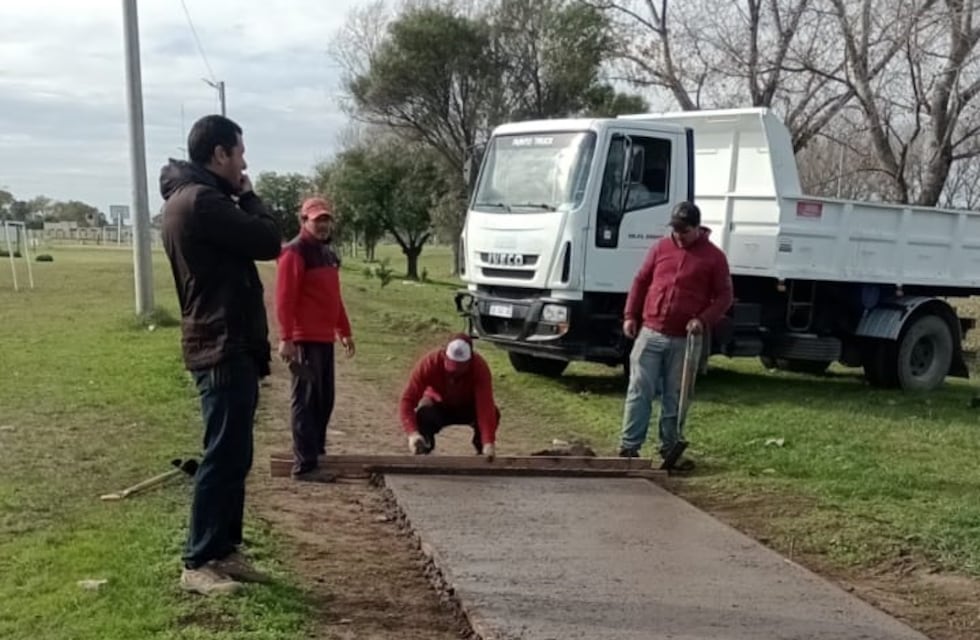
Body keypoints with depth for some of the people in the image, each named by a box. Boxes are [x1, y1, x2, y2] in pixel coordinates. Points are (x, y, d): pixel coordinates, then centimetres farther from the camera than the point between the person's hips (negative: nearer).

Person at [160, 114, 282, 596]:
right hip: (223, 348, -11)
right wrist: (248, 196, -3)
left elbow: (246, 242, 20)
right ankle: (199, 563, 1)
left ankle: (223, 550, 21)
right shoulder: (200, 201, -17)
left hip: (226, 344, 11)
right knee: (224, 455, -6)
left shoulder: (192, 198, 17)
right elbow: (268, 242, -14)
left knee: (233, 454, 14)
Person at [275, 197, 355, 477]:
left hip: (325, 338, 9)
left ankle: (316, 450, 25)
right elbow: (284, 299, -17)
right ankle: (304, 463, -5)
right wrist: (286, 338, -22)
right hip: (304, 339, -9)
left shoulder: (328, 253, 18)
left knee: (325, 399, 14)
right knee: (306, 399, -7)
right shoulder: (294, 253, -10)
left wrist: (344, 331, 24)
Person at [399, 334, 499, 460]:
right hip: (438, 405, 0)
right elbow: (408, 399, -33)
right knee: (423, 414, -35)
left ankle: (483, 453, -6)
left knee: (492, 413, -31)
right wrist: (413, 433, -49)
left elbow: (485, 406, -41)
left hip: (468, 406, 0)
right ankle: (423, 454, -8)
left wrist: (489, 442, -54)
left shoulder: (479, 367, -33)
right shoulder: (429, 362, -33)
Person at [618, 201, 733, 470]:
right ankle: (629, 447, 5)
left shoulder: (714, 257, 0)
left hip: (685, 341, -1)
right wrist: (630, 315, 5)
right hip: (650, 333, 2)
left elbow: (724, 296, 1)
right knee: (639, 392, 1)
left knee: (675, 398, 6)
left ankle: (670, 450, 16)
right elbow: (641, 281, 13)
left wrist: (704, 320, -14)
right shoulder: (660, 248, 7)